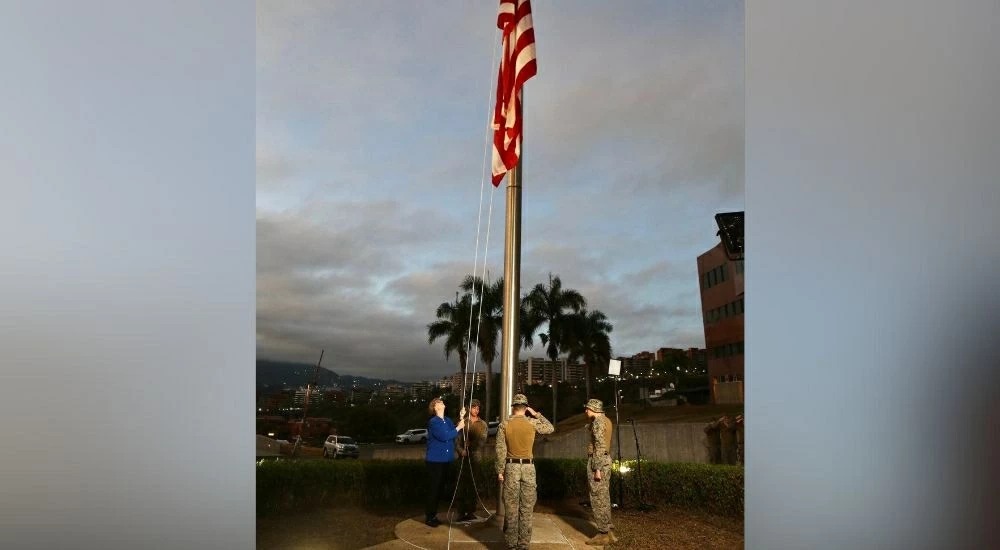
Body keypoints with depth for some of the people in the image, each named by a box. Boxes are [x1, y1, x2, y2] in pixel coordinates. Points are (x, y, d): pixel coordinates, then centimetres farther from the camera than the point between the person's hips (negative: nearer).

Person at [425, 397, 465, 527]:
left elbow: (455, 435, 0)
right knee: (433, 488, -1)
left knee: (440, 488, 13)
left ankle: (434, 515, 24)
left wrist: (461, 419, -6)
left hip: (446, 460, 7)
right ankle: (429, 517, 10)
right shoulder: (433, 422, -13)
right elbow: (445, 436, -22)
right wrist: (458, 427, -13)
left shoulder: (448, 420, 9)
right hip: (435, 460, -7)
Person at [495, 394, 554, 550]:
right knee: (526, 508, 7)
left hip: (511, 467, 0)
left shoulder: (504, 425, -4)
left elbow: (500, 450, -5)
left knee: (511, 508, 6)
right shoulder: (532, 422, -4)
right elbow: (550, 428, 13)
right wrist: (537, 414, 13)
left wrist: (500, 471, 1)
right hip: (528, 467, 0)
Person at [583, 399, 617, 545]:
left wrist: (597, 469, -21)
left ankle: (603, 534, 2)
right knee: (604, 497, 14)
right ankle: (609, 531, 17)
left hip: (597, 461, -10)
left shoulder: (597, 422, -15)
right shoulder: (606, 420, 14)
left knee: (597, 498, -3)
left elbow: (600, 446, -21)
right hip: (606, 460, 10)